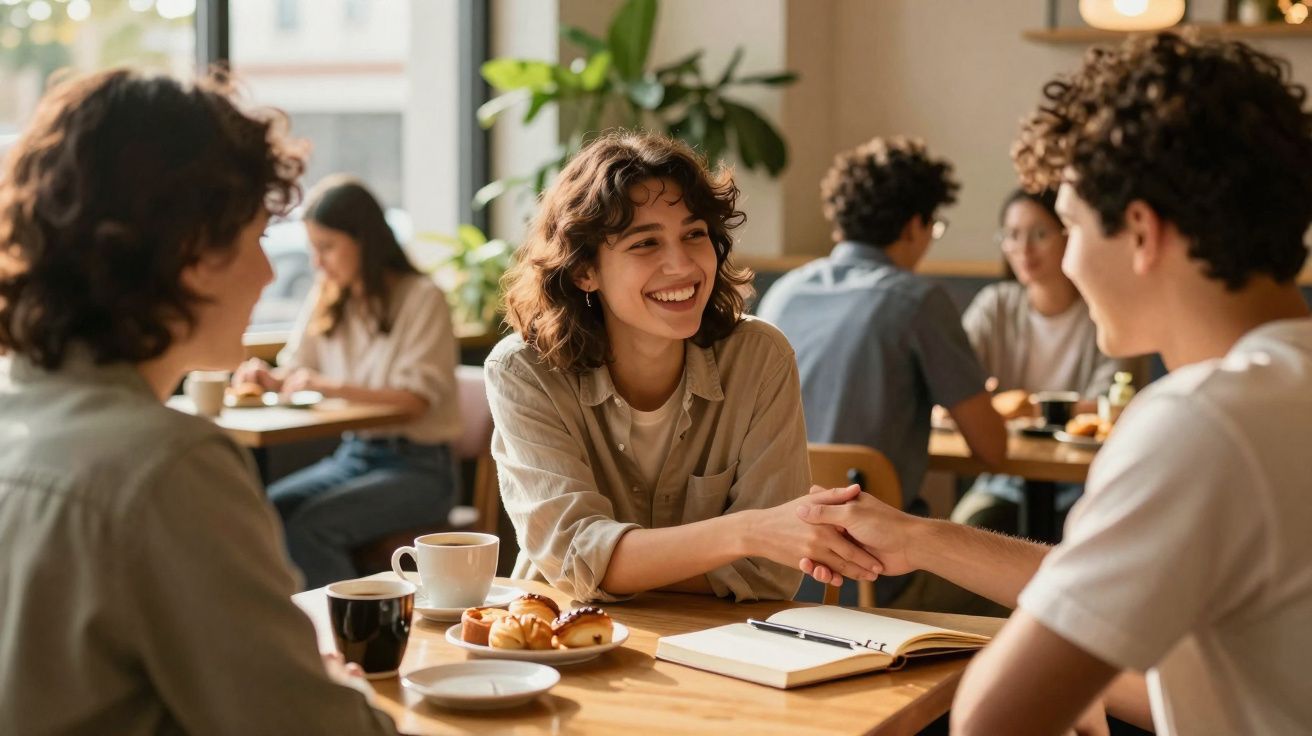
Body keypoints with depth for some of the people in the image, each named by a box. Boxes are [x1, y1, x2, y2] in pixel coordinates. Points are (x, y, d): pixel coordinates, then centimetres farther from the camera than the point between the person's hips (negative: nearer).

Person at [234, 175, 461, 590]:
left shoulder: (421, 298, -8)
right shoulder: (326, 300, 11)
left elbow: (416, 399, -15)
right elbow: (295, 372, 15)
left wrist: (333, 387, -28)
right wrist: (266, 377, -9)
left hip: (419, 466, -6)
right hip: (353, 455, 6)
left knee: (310, 525, -29)